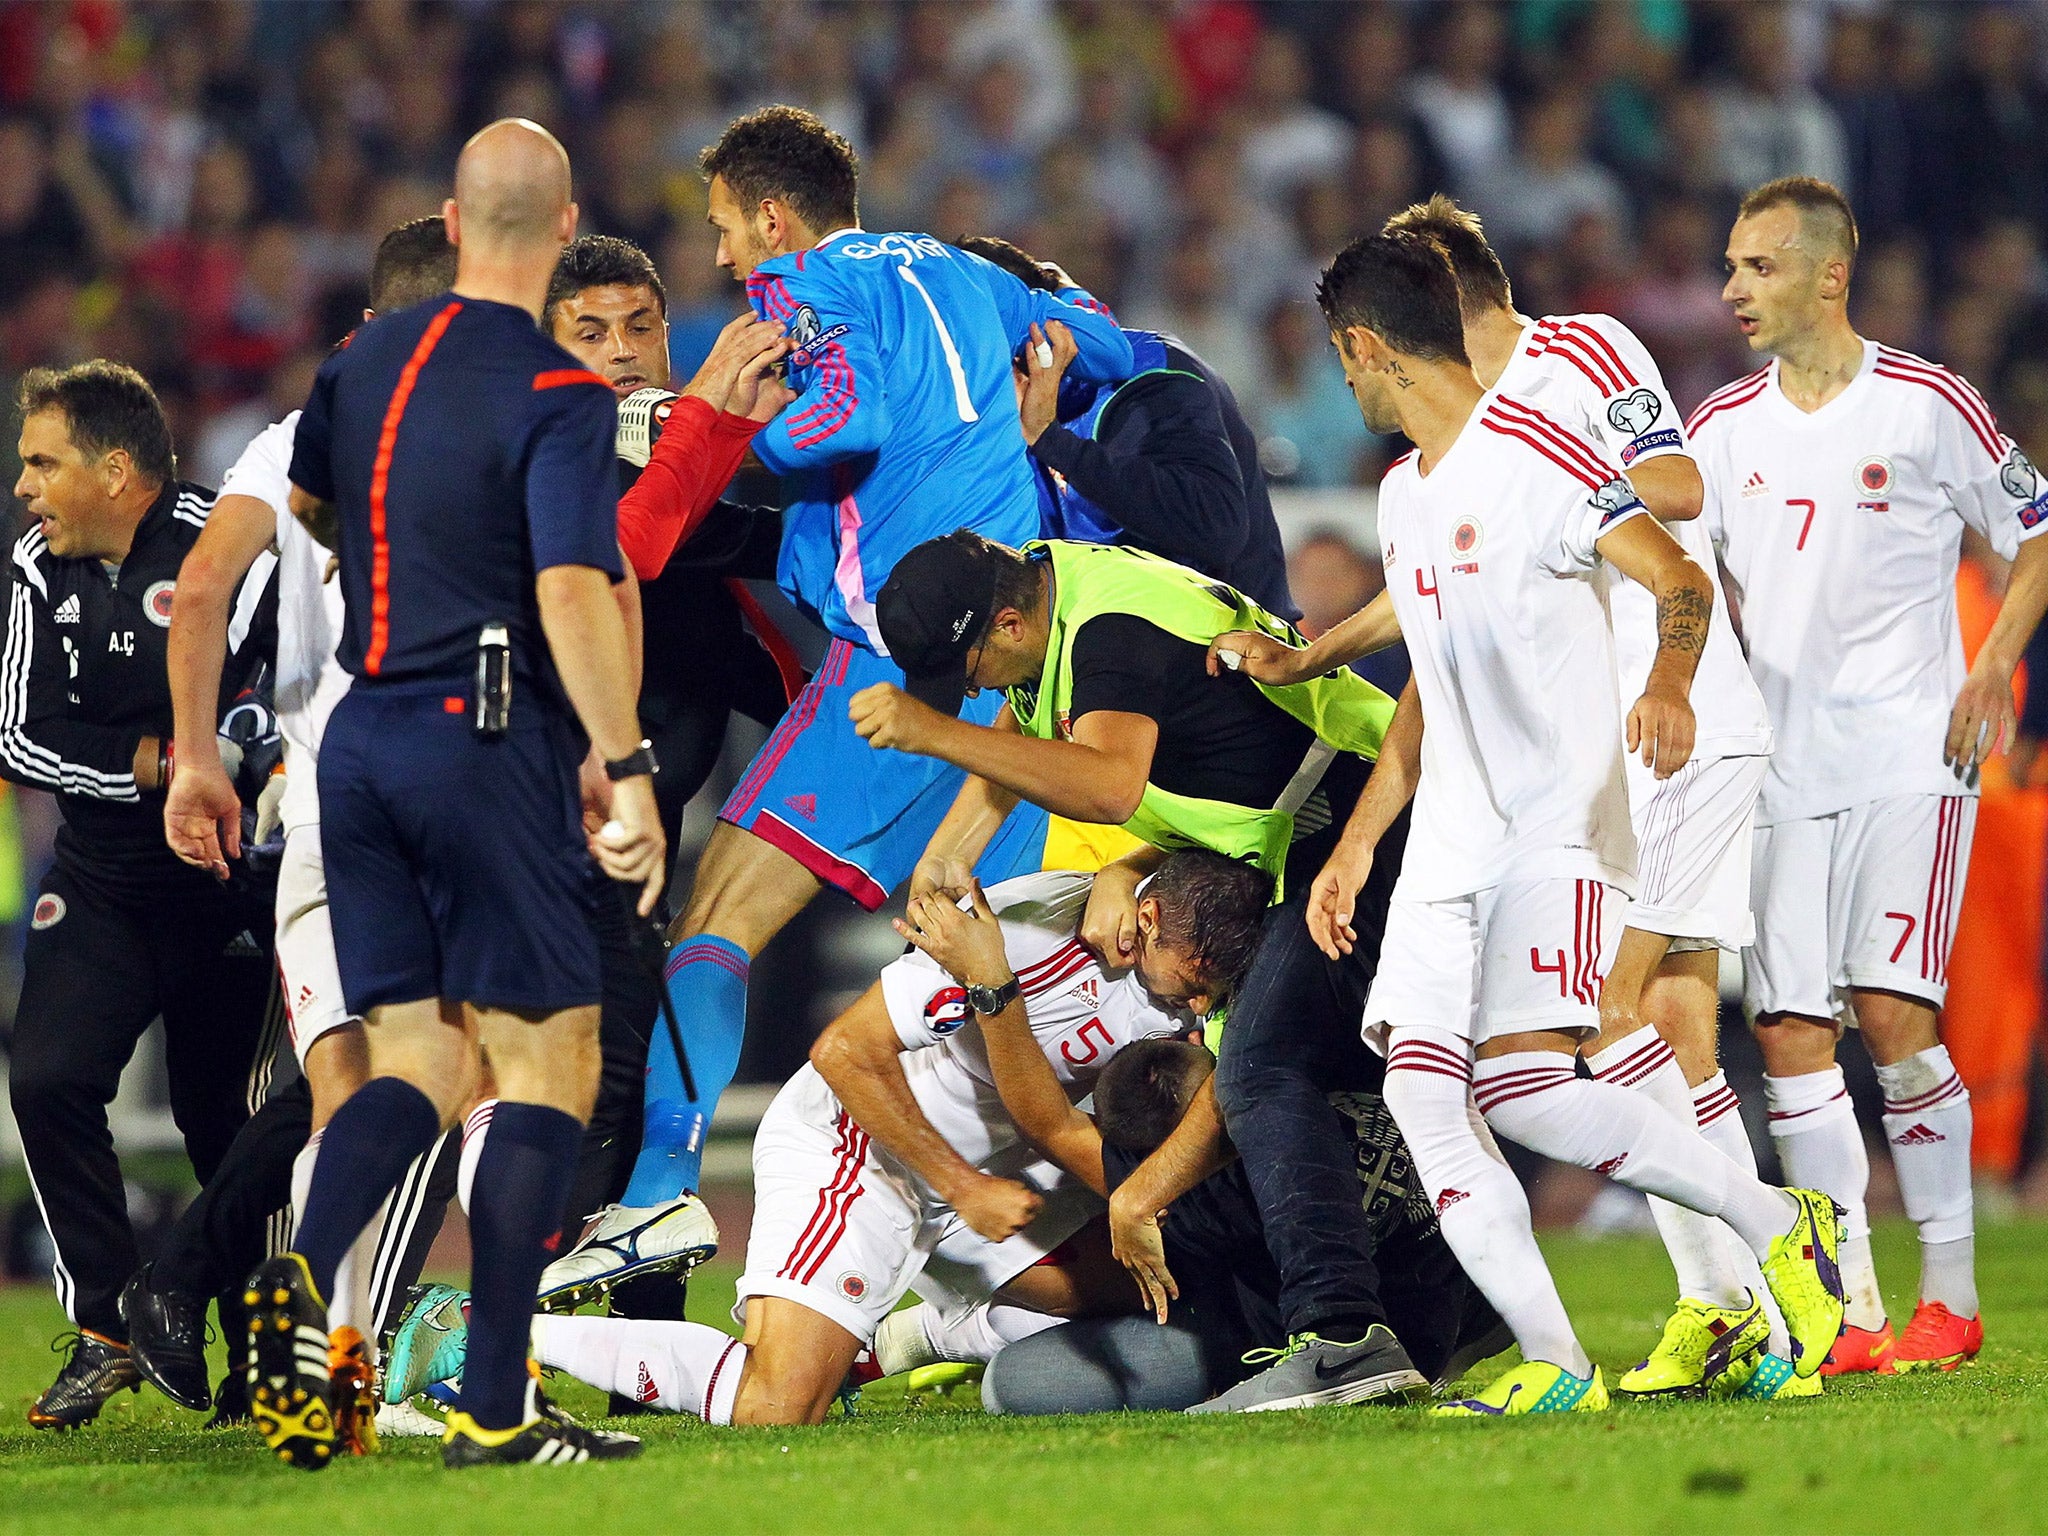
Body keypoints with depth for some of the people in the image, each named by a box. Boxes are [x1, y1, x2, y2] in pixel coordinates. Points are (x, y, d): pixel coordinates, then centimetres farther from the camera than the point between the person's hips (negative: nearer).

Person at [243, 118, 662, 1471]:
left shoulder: (364, 362, 9)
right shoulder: (557, 393, -12)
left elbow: (297, 511, 26)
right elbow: (574, 593, -22)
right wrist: (630, 774, -21)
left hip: (361, 737, 6)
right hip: (488, 742, -6)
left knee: (422, 1061, 10)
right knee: (547, 1060, 1)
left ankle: (304, 1287, -16)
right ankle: (496, 1407, -5)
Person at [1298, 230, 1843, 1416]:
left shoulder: (1534, 455, -9)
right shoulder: (1404, 493, 19)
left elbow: (1682, 579, -18)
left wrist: (1670, 681, -38)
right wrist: (1356, 844, 25)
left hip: (1559, 829, -9)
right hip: (1452, 847, 9)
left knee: (1523, 1087, -22)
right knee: (1421, 1089, -7)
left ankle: (1781, 1223, -6)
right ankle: (1555, 1366, -8)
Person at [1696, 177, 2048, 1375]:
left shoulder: (1926, 407, -3)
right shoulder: (1722, 429, 9)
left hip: (1911, 757, -5)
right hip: (1784, 769, 5)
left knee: (1894, 1016, -15)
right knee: (1790, 1032, -3)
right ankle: (1854, 1311, 2)